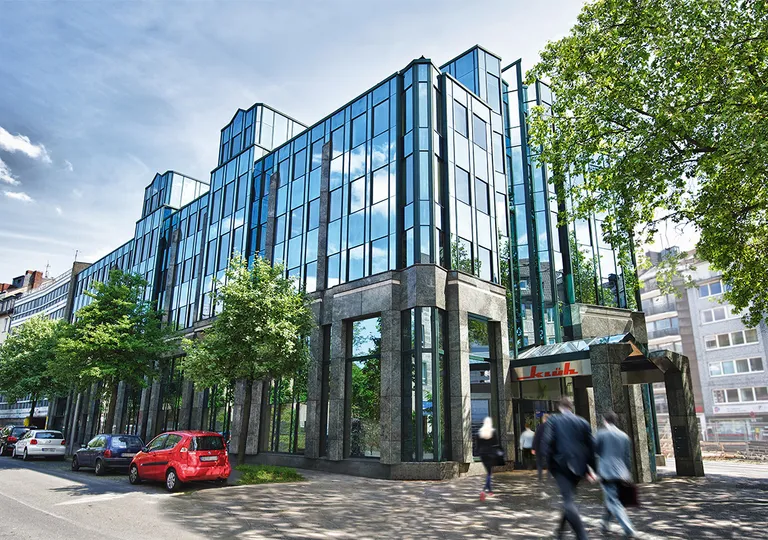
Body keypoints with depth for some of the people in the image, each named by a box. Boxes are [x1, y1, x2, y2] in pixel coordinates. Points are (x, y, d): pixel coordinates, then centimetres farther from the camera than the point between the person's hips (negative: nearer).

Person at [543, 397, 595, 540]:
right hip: (578, 465, 5)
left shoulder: (554, 420, 0)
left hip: (561, 465, -5)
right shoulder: (583, 422, 9)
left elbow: (548, 442, -9)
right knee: (569, 498, 21)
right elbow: (591, 446, 8)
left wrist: (549, 464, -1)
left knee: (568, 500, -4)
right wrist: (590, 468, 15)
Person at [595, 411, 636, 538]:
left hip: (606, 472, -5)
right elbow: (627, 457, 9)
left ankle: (629, 529, -13)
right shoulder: (624, 436, 5)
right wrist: (627, 473, 18)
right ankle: (605, 523, 32)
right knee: (611, 500, 21)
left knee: (613, 502, -2)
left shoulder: (601, 434, -7)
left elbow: (595, 450, 3)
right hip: (621, 474, 5)